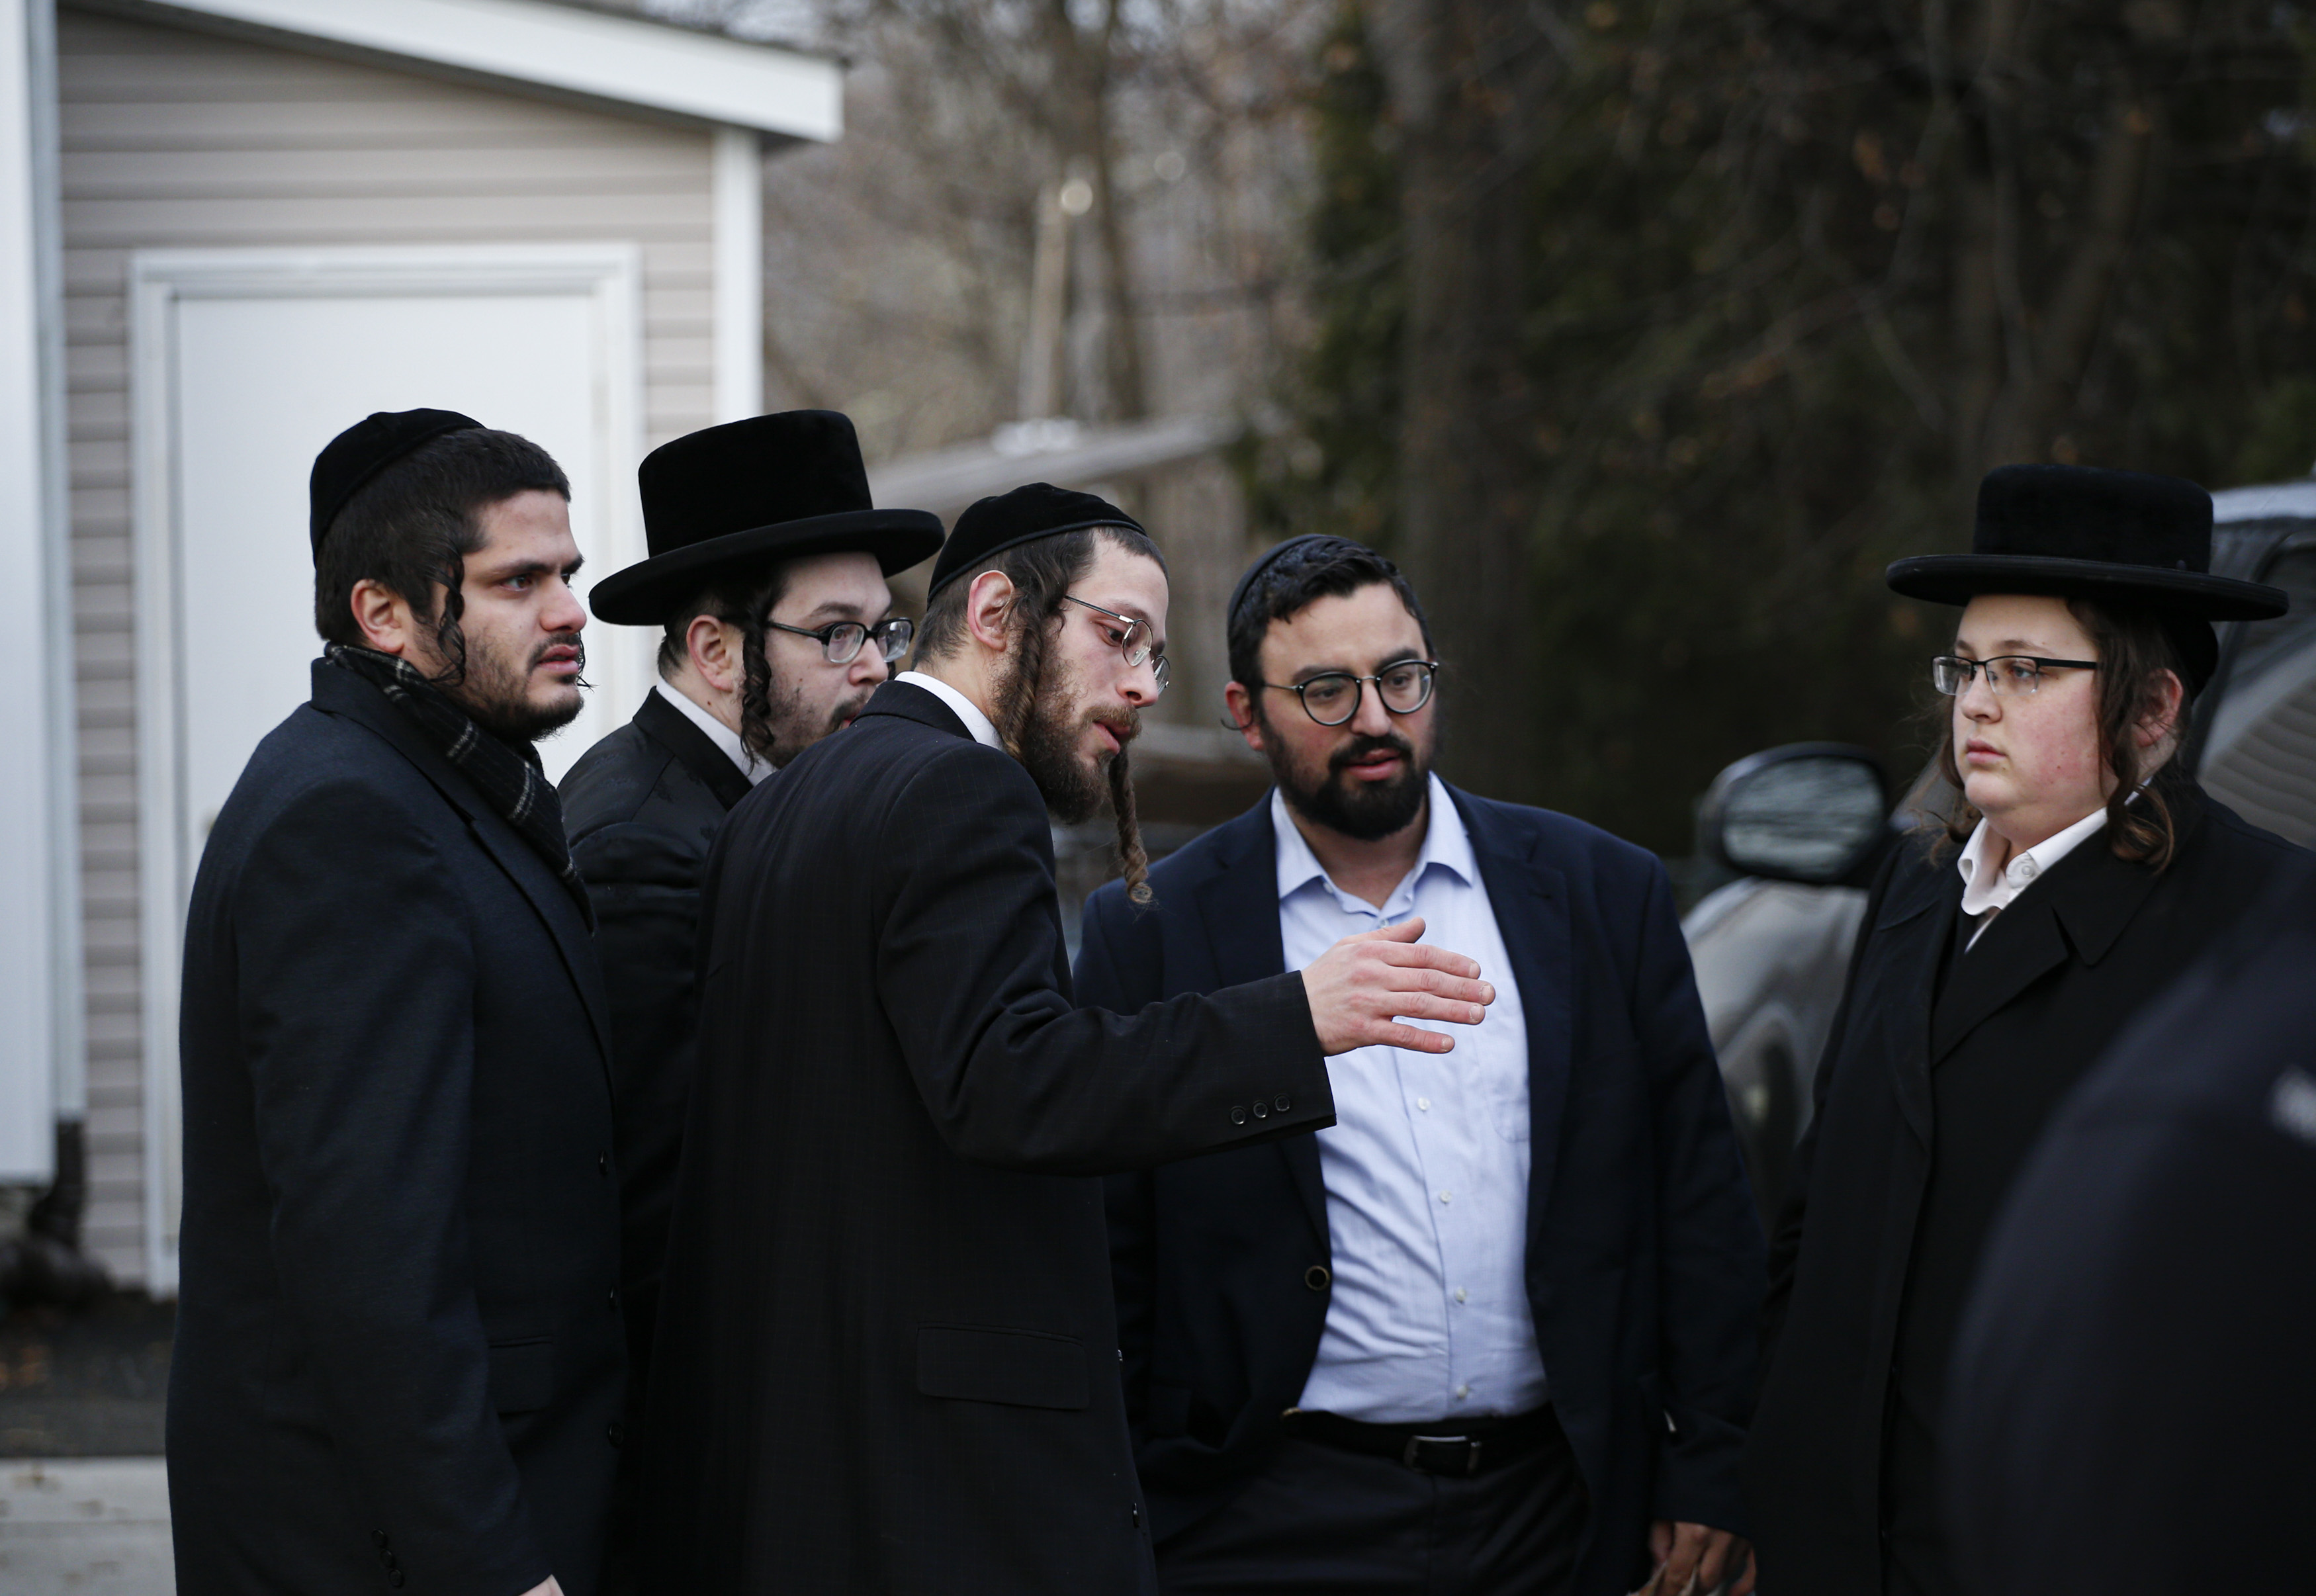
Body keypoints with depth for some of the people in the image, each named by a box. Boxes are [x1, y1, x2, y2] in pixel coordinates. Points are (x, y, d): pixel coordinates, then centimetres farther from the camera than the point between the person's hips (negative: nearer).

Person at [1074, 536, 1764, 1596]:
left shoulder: (1603, 894, 6)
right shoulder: (1152, 933, 1)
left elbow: (1699, 1199, 7)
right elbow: (1107, 1262, 2)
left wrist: (1712, 1468, 3)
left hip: (1555, 1510, 2)